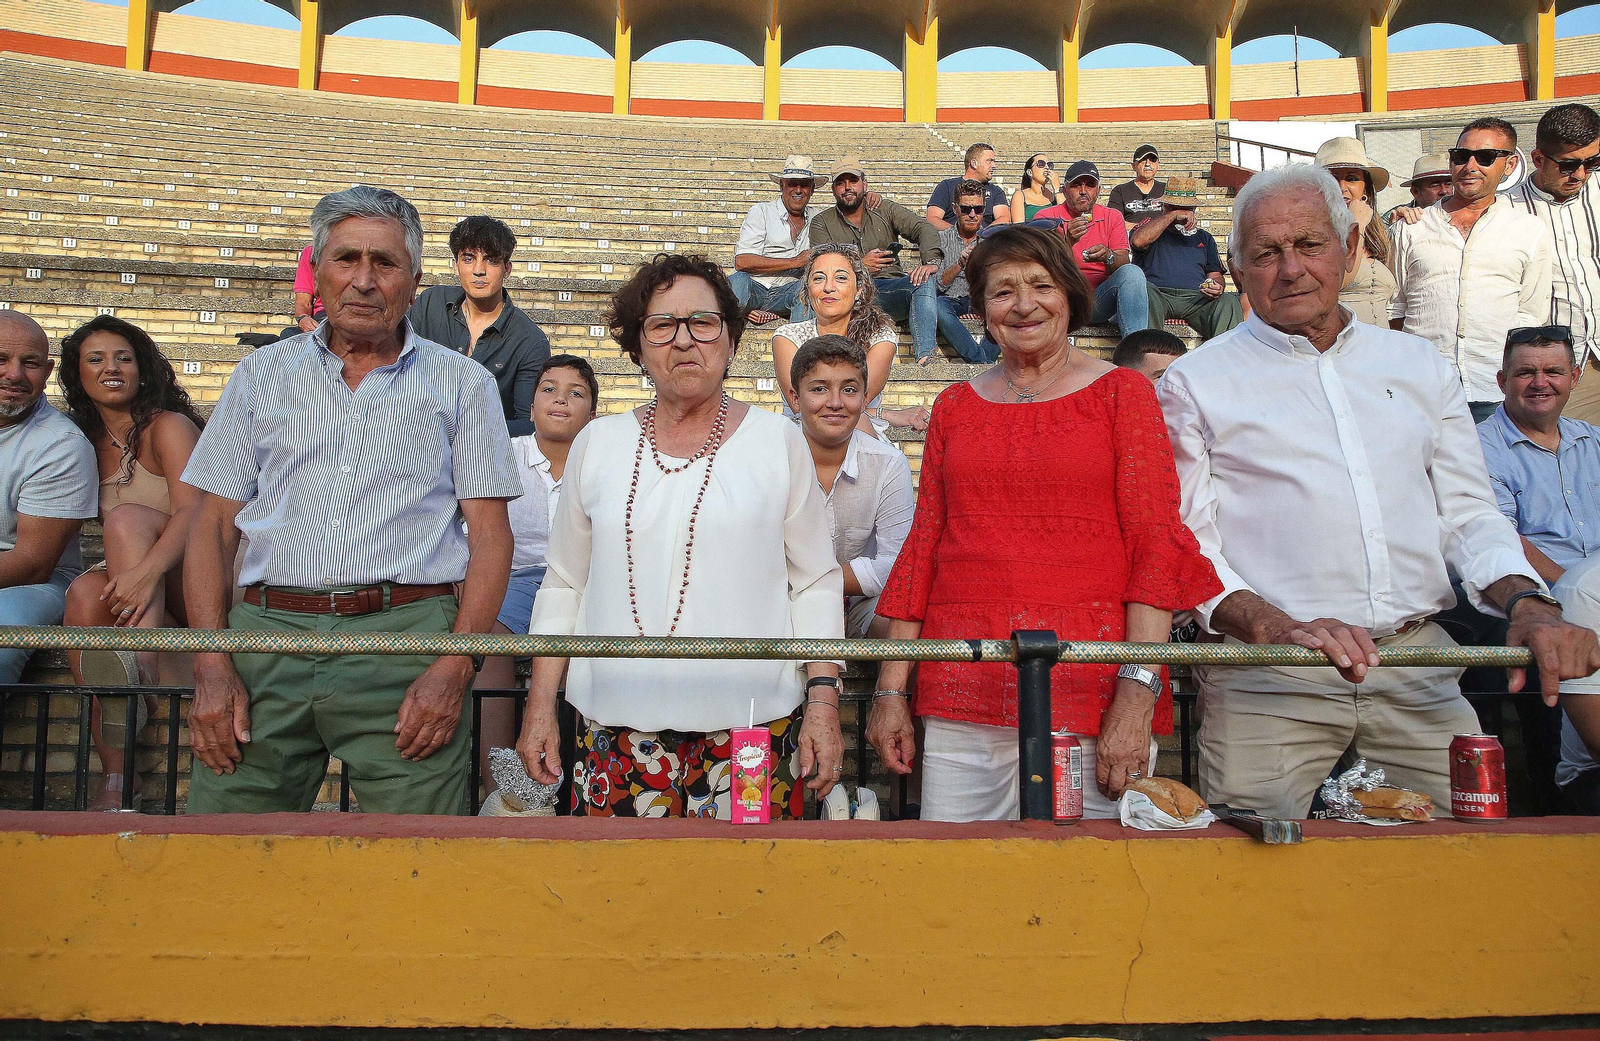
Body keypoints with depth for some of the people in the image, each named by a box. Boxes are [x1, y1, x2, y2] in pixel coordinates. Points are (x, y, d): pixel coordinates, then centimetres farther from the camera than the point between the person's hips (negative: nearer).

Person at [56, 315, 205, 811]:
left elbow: (192, 511, -19)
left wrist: (148, 569, -38)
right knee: (85, 592, -27)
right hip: (136, 582, 4)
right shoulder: (88, 441, 14)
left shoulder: (169, 425, -4)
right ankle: (116, 778, -33)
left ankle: (142, 668, -51)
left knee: (128, 518, -26)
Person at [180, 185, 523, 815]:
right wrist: (211, 666, 0)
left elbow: (490, 535, 3)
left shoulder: (462, 384, 9)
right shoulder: (263, 374, 16)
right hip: (267, 632, 2)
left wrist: (455, 667, -10)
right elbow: (212, 526, 13)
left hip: (407, 637, -2)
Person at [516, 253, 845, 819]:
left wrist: (823, 698, -5)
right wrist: (539, 706, 9)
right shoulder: (596, 444, 9)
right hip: (617, 725, 2)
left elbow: (816, 584, 4)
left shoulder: (778, 442, 4)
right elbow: (564, 585, 13)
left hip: (752, 723, -1)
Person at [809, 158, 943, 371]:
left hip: (890, 288, 2)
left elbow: (924, 229, 2)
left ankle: (925, 357, -44)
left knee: (924, 281, -29)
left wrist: (931, 261, -22)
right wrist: (859, 265, -21)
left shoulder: (886, 210, 18)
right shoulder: (822, 222, 15)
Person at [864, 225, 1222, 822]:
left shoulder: (1122, 393, 5)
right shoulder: (955, 405, 13)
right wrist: (891, 690, 7)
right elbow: (921, 547, 13)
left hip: (1090, 695, -2)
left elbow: (1156, 548, -3)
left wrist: (1139, 693, -13)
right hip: (961, 695, 3)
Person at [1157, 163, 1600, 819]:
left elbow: (1468, 514, 16)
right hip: (1264, 676, -3)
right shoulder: (1196, 384, 3)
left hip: (1419, 664, 4)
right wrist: (1276, 628, -21)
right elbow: (1187, 544, -4)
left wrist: (1526, 604, -4)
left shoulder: (1419, 365, 16)